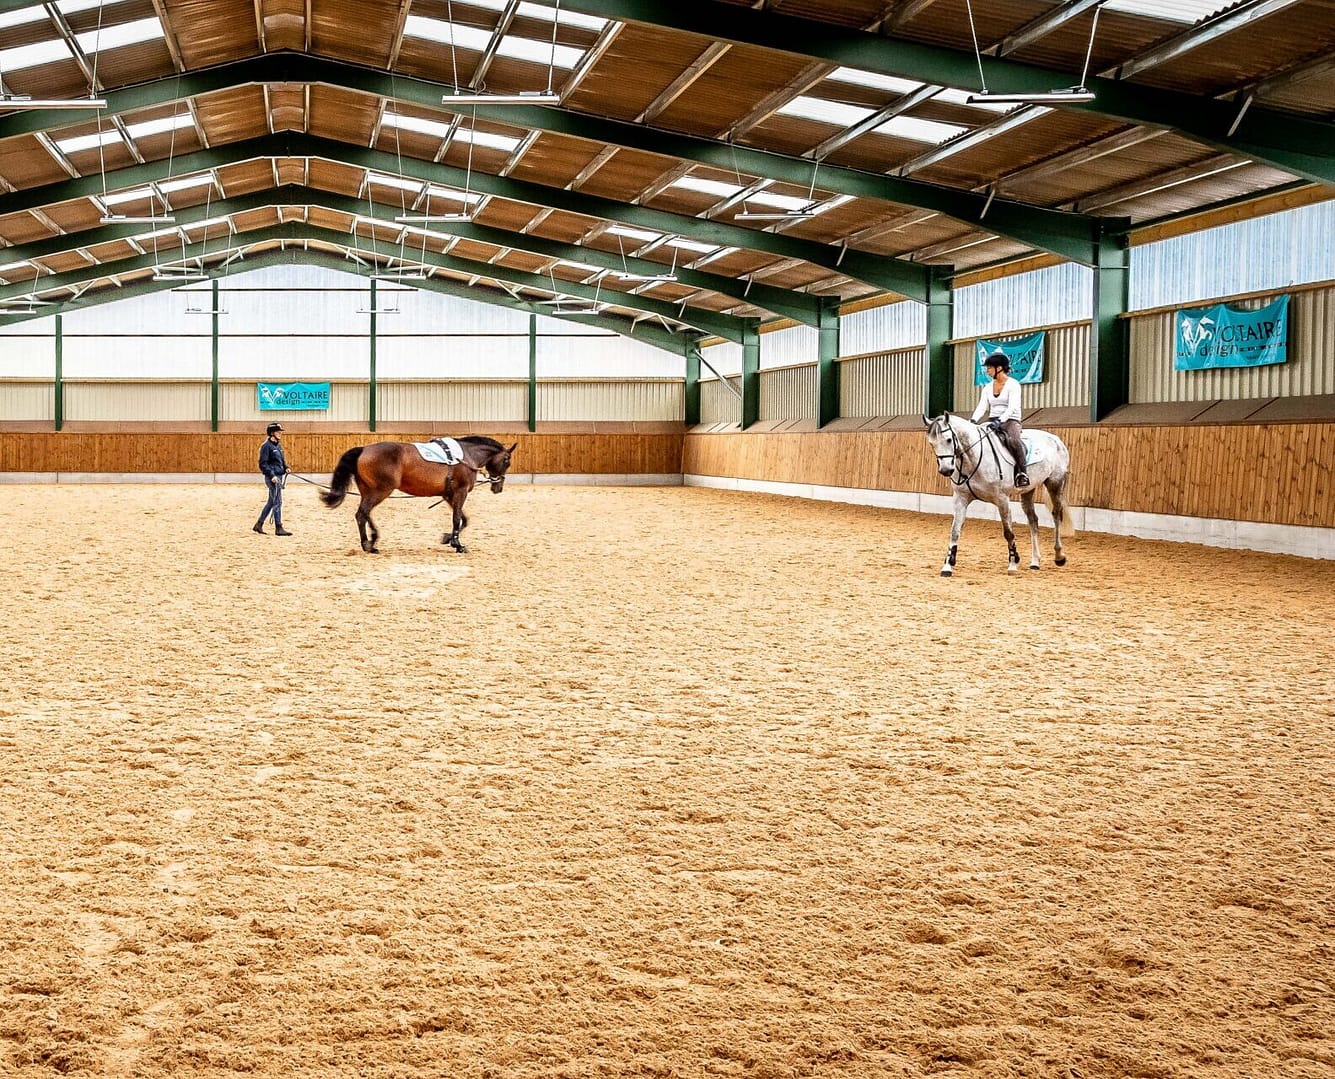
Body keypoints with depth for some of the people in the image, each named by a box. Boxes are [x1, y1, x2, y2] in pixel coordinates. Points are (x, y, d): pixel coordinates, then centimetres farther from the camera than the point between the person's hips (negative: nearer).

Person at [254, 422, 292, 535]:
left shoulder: (278, 445, 16)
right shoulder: (266, 445, -10)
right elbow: (263, 463, -14)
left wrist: (286, 468, 6)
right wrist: (271, 475, -21)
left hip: (279, 476, 9)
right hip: (272, 477, -9)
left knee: (271, 502, 14)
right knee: (277, 502, -8)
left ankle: (259, 525, 22)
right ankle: (279, 528, -4)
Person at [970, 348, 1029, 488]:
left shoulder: (1013, 384, -5)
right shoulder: (988, 387, 14)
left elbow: (1012, 408, -17)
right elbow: (981, 408, 5)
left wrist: (999, 421, -31)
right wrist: (972, 421, -14)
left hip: (1010, 420, -6)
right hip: (993, 422, 6)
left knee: (1013, 440, -37)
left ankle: (1021, 473, -30)